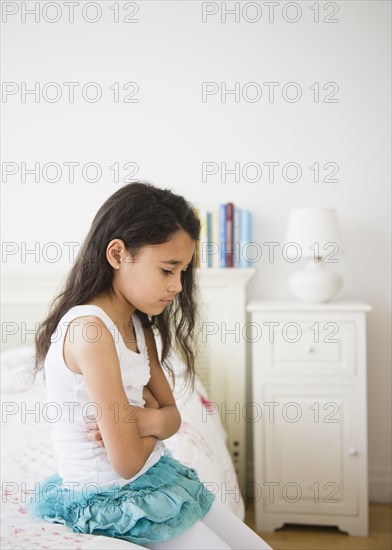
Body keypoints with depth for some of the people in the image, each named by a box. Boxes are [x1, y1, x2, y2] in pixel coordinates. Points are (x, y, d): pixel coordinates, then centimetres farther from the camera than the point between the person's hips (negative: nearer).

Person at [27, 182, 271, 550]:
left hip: (155, 478, 8)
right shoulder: (89, 328, -26)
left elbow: (172, 416, 6)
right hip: (110, 501, -8)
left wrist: (148, 419, -17)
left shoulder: (137, 325, 3)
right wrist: (150, 406, -4)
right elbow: (127, 463, -24)